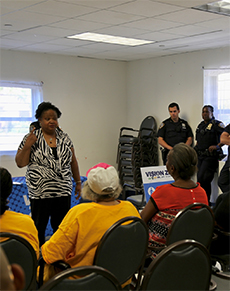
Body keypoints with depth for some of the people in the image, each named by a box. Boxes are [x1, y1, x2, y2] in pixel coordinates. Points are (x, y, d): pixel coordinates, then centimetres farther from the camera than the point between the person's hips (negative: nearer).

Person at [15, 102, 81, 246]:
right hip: (40, 191, -3)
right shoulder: (31, 138, -2)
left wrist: (78, 182, 12)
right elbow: (20, 163, -3)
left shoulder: (64, 137, 8)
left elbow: (73, 161, 14)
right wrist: (27, 145, -17)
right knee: (39, 228, 5)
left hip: (63, 191, 3)